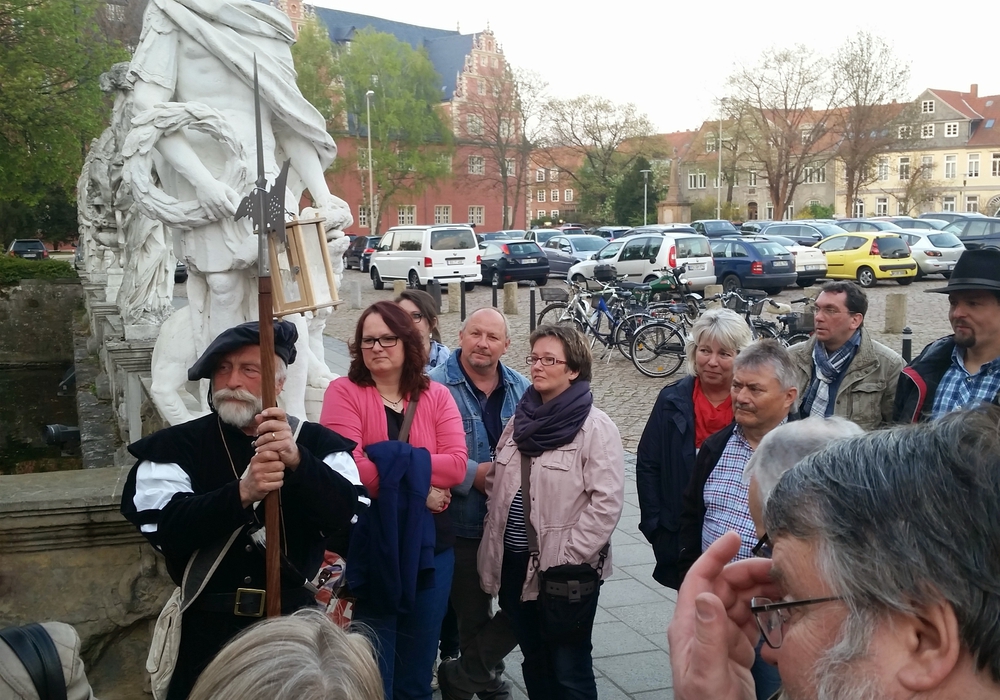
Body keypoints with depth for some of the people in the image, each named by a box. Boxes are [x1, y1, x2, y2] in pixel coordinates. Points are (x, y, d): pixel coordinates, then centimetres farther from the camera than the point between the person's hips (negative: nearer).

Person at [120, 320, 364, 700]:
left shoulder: (318, 443, 0)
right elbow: (166, 529, -15)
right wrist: (241, 494, -30)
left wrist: (298, 461, -29)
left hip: (297, 624, 1)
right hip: (210, 631, 0)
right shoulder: (176, 447, -1)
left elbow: (353, 515, -14)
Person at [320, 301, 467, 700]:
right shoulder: (344, 391, -6)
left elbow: (456, 465, -9)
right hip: (366, 545, -3)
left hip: (430, 544, 3)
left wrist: (389, 464, -17)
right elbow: (349, 468, -18)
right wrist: (417, 489, -15)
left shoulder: (436, 396, 4)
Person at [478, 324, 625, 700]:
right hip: (514, 564, 6)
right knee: (534, 662, 18)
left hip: (565, 571, -6)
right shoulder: (521, 420, 9)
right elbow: (495, 484, 17)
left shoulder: (595, 427, -11)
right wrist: (496, 539, 8)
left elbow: (607, 502, -17)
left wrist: (569, 559, -18)